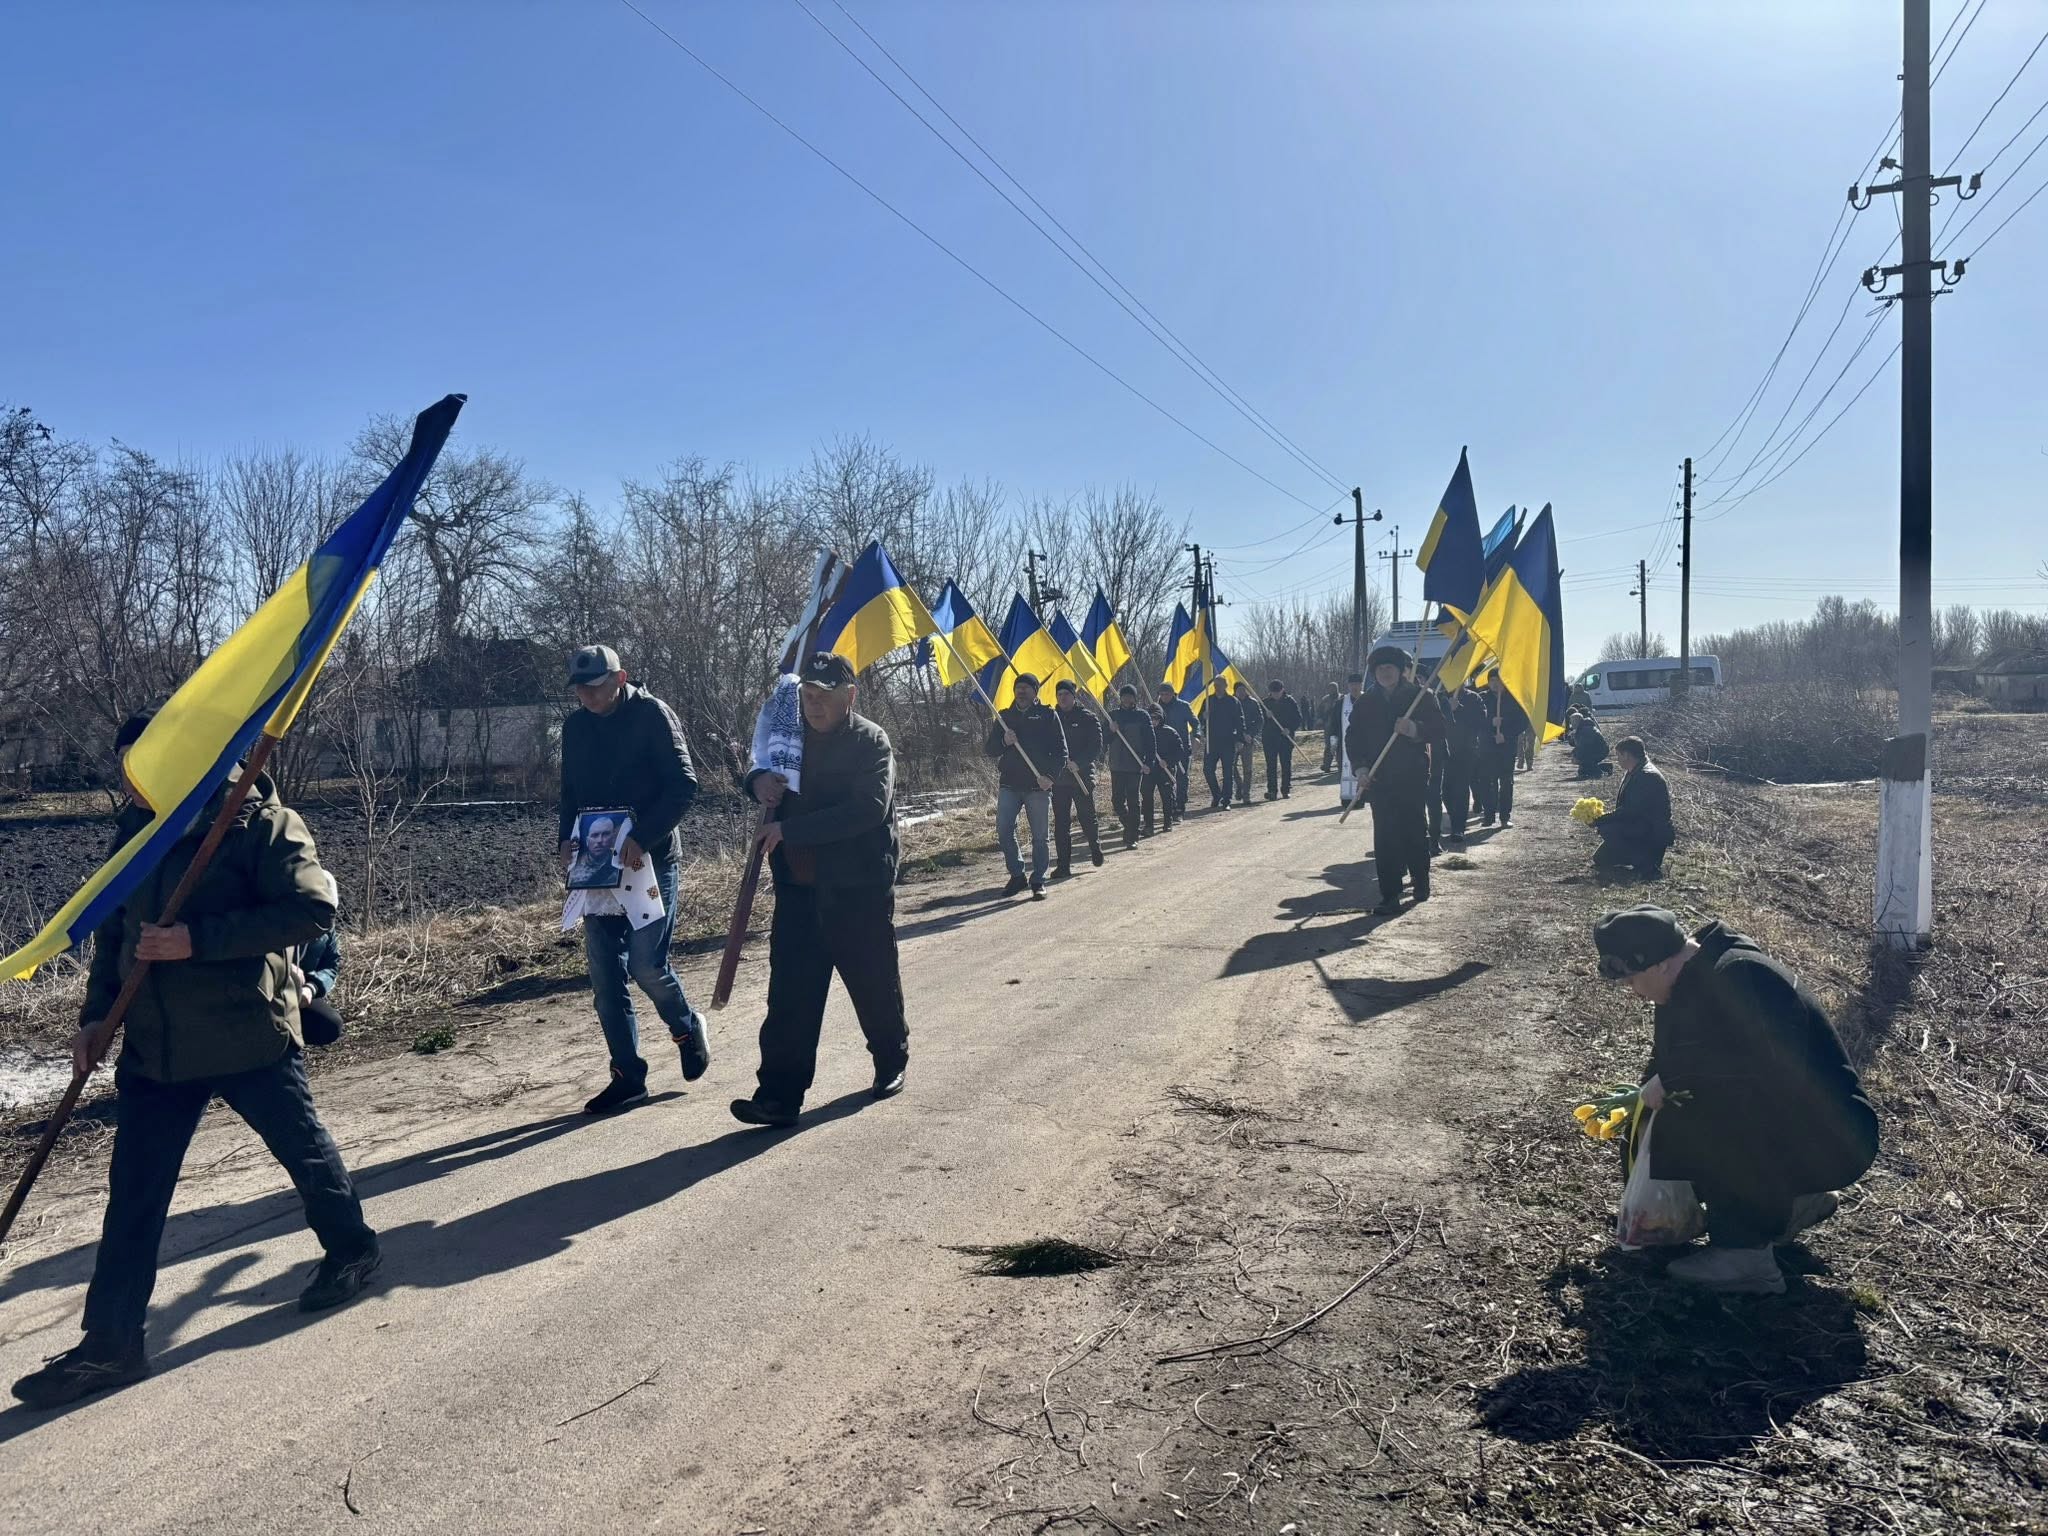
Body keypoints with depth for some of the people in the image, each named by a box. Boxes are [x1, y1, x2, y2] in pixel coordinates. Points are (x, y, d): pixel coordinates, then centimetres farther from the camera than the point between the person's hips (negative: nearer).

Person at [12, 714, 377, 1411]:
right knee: (133, 1194, 5)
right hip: (154, 1041, 6)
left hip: (247, 1032, -5)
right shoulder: (134, 829, 9)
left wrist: (198, 939, -25)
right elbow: (113, 929, 18)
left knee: (303, 1148, 14)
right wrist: (96, 1014, 9)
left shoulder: (261, 820, -12)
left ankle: (351, 1250, 38)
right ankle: (111, 1341, 14)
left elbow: (311, 909, -21)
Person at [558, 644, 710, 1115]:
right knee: (605, 975, 3)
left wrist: (643, 838, -23)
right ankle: (627, 1074, 13)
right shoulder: (575, 727, 11)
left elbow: (683, 784, -14)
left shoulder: (652, 714, -7)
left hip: (649, 860, -6)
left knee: (647, 966, -9)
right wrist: (566, 838, -1)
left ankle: (689, 1030, 22)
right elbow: (570, 794, 18)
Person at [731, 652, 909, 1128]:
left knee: (875, 983, 11)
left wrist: (790, 829, -25)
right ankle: (780, 1095, 2)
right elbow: (763, 774, 24)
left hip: (858, 890, -4)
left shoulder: (871, 741, -9)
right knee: (790, 994, 0)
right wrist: (758, 780, -4)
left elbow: (869, 809, -23)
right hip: (798, 890, 4)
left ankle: (892, 1062, 35)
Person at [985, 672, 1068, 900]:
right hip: (1009, 784, 2)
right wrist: (1003, 741, -11)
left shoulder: (1047, 716, 4)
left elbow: (1060, 750, 0)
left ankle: (1038, 881, 13)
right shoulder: (1004, 717, 13)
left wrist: (1051, 776, -14)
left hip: (1038, 786, -2)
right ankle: (1017, 874, 10)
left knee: (1039, 836, 2)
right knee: (1004, 830, -7)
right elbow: (990, 749, 11)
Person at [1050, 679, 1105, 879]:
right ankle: (1064, 865, 4)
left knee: (1087, 818, 5)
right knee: (1061, 823, 1)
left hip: (1083, 776, -3)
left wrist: (1078, 763, -19)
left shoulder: (1088, 718, 0)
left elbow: (1096, 747, -6)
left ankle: (1095, 847, 34)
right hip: (1058, 778, 3)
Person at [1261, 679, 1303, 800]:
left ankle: (1286, 790, 9)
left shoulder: (1290, 701, 1)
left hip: (1286, 738, -1)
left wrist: (1290, 729, -11)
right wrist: (1266, 716, -15)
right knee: (1271, 766, -3)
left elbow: (1298, 719, 2)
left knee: (1286, 765, 3)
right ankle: (1272, 791, -3)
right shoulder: (1266, 702, 6)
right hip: (1269, 739, 1)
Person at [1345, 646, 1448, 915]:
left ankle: (1420, 878, 29)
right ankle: (1390, 895, -3)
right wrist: (1361, 767, -4)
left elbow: (1438, 730, -3)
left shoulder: (1420, 697, 2)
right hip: (1378, 779, 2)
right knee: (1384, 837, -5)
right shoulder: (1366, 703, 10)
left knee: (1415, 830, 4)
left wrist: (1415, 729, -23)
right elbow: (1353, 738, 10)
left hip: (1412, 778, -2)